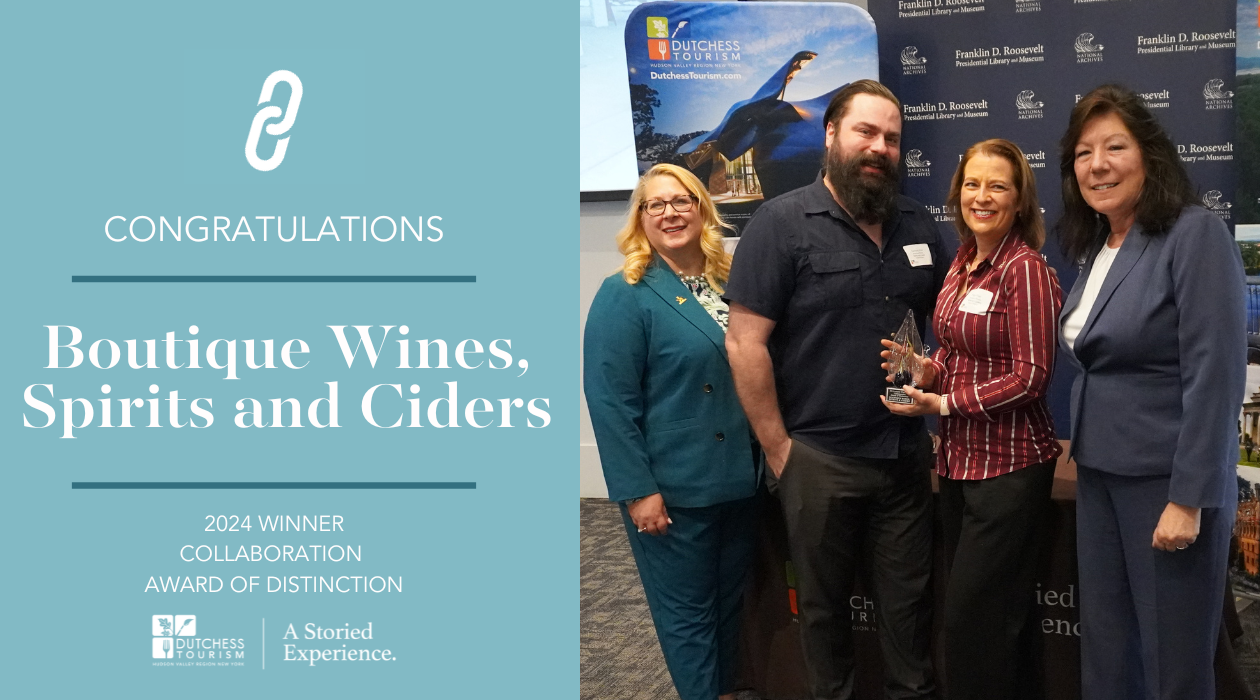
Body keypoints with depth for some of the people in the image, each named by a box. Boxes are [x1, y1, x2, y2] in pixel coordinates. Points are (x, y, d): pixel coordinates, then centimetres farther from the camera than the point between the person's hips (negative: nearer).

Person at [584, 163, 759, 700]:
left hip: (739, 477, 6)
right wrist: (637, 490, -19)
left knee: (731, 598, 19)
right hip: (672, 487, -6)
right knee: (687, 610, 7)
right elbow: (610, 401, -16)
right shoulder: (624, 295, -11)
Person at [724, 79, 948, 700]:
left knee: (908, 597, 17)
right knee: (824, 601, 13)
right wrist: (778, 449, -12)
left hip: (906, 452, 5)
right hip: (819, 458, -4)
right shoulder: (782, 223, -10)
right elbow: (744, 343, -13)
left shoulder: (918, 224, 8)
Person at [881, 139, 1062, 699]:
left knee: (974, 611, -2)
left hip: (1008, 463, -8)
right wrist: (924, 370, -2)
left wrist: (943, 402, -16)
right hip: (959, 458, 8)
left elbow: (1030, 377, -16)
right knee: (984, 608, 17)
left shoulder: (1026, 269, -14)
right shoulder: (963, 263, 9)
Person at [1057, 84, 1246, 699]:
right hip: (1099, 474, 7)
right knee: (1104, 646, 15)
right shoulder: (1095, 246, 9)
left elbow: (1215, 376, -18)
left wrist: (1188, 499, -20)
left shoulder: (1196, 235, -13)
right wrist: (1084, 455, 11)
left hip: (1169, 480, -7)